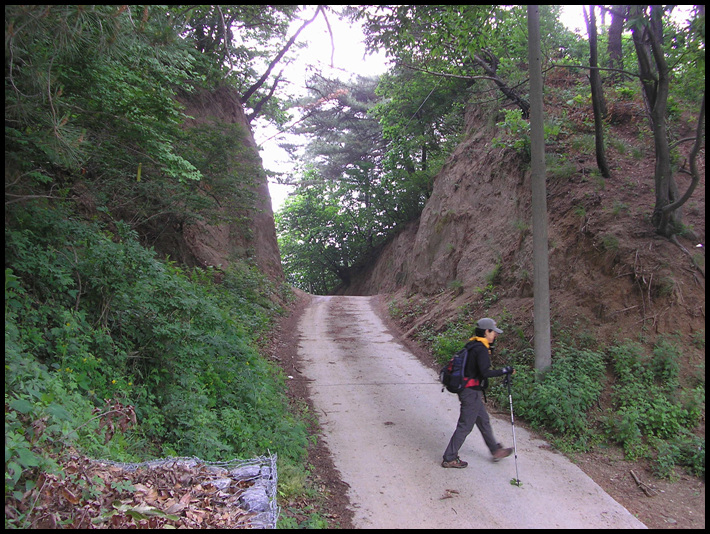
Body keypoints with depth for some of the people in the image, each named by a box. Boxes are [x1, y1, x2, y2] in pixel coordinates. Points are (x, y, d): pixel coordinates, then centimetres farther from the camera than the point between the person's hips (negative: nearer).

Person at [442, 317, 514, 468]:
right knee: (465, 426, 0)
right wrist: (505, 371, -21)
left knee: (483, 421, 22)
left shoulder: (473, 345, 9)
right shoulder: (481, 349, -20)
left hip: (469, 391, 10)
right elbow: (485, 372, -28)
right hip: (472, 392, -10)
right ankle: (449, 459, 9)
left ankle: (496, 450, 37)